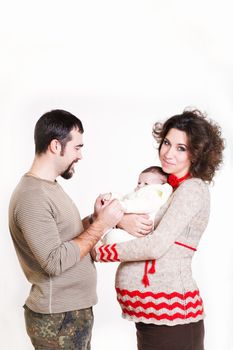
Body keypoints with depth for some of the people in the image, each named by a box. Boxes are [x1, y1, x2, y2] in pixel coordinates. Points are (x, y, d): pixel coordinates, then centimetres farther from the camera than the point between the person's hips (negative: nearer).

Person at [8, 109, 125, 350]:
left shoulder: (49, 187, 11)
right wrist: (100, 225, -20)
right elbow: (56, 261, -25)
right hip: (57, 320, -9)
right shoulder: (32, 197, -21)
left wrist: (96, 219, -3)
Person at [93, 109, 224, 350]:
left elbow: (156, 246, -20)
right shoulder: (167, 187, 14)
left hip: (169, 305, -8)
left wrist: (100, 253, -10)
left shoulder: (192, 189, -12)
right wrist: (116, 216, -10)